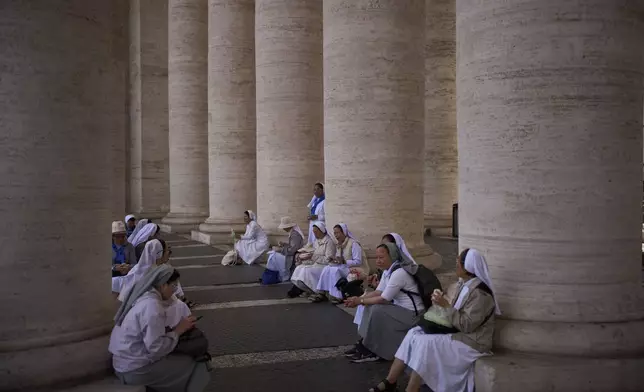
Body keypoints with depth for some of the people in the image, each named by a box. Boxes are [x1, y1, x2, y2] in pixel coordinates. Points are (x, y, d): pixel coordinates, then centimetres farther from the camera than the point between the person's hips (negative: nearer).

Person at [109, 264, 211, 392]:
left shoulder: (142, 296, 4)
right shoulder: (152, 305, -24)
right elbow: (156, 349, -25)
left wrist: (174, 328, -1)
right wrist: (178, 330, -14)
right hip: (135, 369, -9)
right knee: (197, 366, -3)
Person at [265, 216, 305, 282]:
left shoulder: (295, 234, -23)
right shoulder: (293, 232, 7)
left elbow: (292, 250, -28)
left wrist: (280, 249, -18)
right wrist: (284, 244, 3)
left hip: (295, 258, -10)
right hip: (293, 255, 10)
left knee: (274, 256, -11)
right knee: (272, 253, 8)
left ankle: (285, 277, 2)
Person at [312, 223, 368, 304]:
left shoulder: (353, 243, -14)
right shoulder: (339, 245, 11)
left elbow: (358, 262, -19)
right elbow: (340, 261, 15)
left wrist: (343, 261, -26)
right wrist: (335, 260, -7)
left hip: (355, 269, -8)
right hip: (344, 268, 8)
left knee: (335, 270, -29)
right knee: (327, 268, -16)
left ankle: (337, 296, -23)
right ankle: (322, 293, -18)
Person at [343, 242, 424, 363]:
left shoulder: (399, 273, -25)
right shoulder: (387, 270, 5)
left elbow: (384, 299, -24)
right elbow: (378, 292, 5)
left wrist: (360, 301, -16)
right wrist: (358, 298, -9)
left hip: (411, 313, -10)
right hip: (399, 307, 10)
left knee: (377, 311, -22)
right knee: (370, 306, 2)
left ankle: (371, 351, -8)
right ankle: (363, 344, 3)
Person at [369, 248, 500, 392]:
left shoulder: (479, 294, -21)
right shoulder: (463, 284, 8)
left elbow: (466, 325, -25)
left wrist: (446, 305, -23)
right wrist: (441, 303, -4)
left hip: (471, 341, -9)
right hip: (457, 333, 9)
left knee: (426, 343, -26)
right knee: (414, 334, -6)